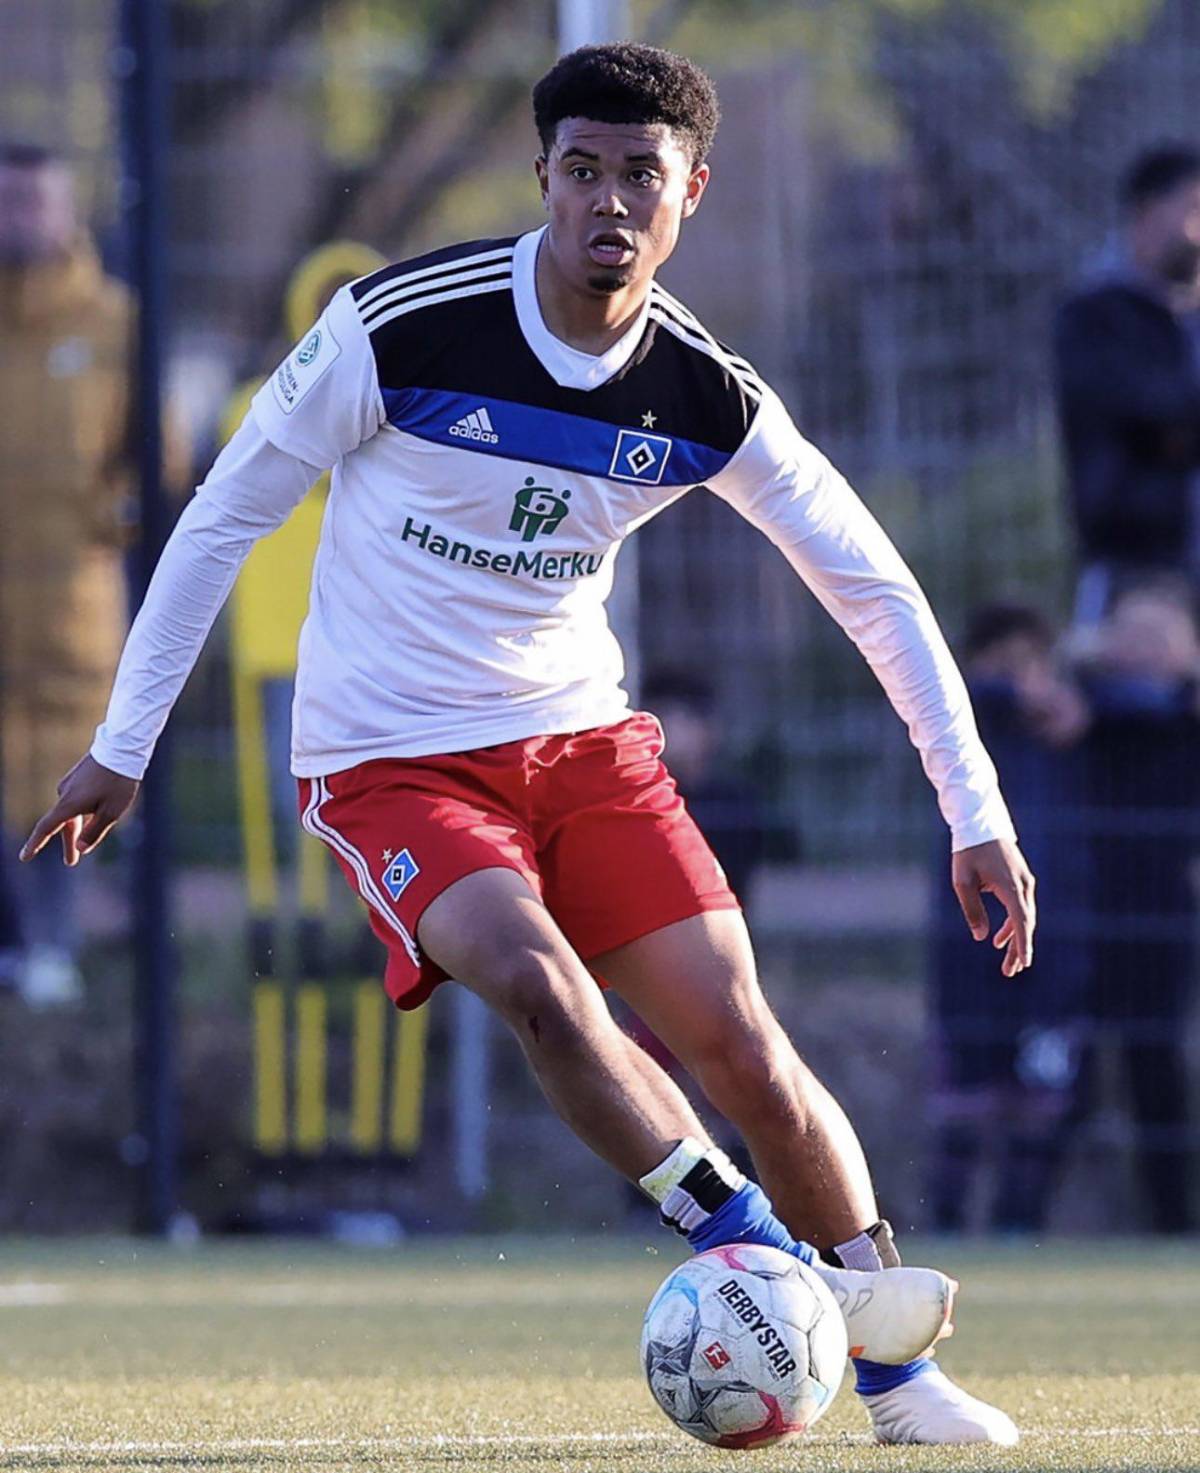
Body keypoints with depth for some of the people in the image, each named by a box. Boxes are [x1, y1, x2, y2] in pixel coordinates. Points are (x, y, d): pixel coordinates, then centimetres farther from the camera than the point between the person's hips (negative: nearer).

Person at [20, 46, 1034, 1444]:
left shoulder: (707, 397, -7)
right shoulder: (401, 327, -18)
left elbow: (877, 589, 4)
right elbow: (226, 512, -5)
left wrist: (978, 813, -1)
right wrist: (123, 746, 0)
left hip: (582, 737, 3)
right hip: (387, 756, -3)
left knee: (737, 1037, -7)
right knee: (535, 980, -30)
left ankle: (897, 1377, 8)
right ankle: (766, 1264, -23)